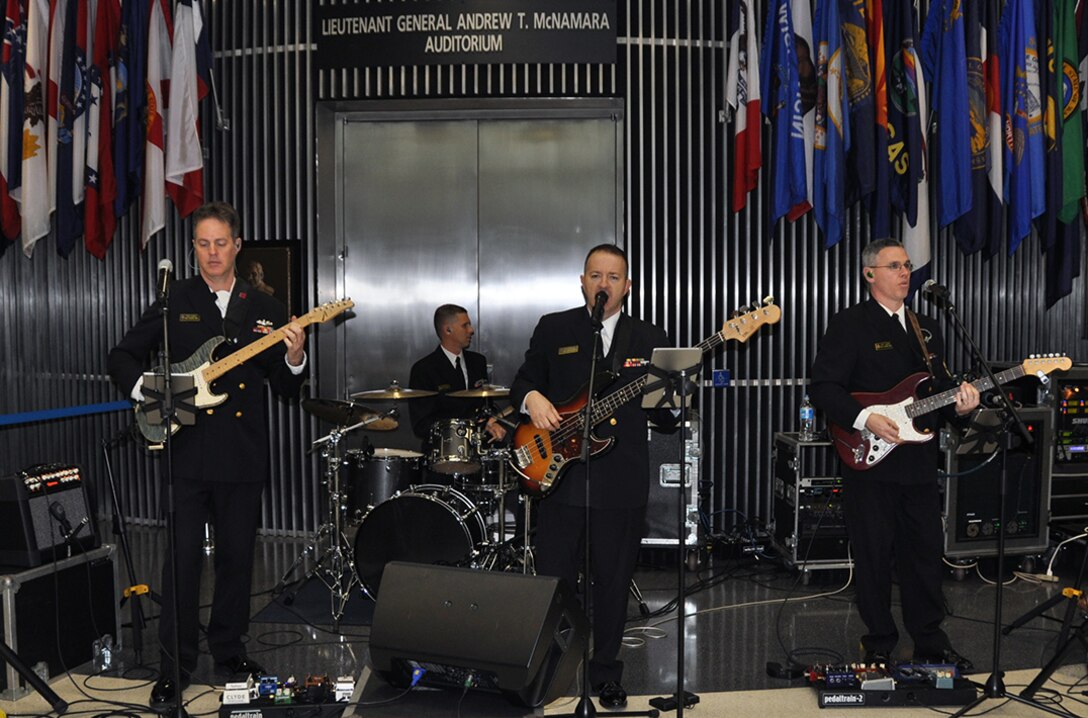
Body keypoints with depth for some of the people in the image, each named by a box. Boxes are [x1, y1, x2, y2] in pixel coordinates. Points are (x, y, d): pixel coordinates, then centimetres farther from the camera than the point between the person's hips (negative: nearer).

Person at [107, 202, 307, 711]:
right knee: (183, 559, -1)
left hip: (244, 456, 2)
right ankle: (174, 667, 11)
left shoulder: (264, 309, 8)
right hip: (188, 452, -2)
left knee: (237, 556, 11)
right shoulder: (174, 301, 3)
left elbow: (285, 389, 7)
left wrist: (293, 358, -14)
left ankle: (228, 647, 28)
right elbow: (121, 357, 6)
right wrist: (148, 393, -11)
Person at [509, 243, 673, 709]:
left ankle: (606, 675, 26)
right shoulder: (553, 329, 6)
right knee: (553, 580, 5)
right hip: (559, 474, -1)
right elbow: (524, 380, 8)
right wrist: (531, 398, -14)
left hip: (623, 483, 1)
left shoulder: (650, 340, 8)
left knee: (613, 584, 10)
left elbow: (664, 416, 7)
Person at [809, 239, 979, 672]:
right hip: (869, 462, -6)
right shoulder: (849, 325, -6)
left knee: (925, 551, 12)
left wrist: (959, 404, -2)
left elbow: (941, 385, 20)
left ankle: (930, 643, 26)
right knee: (875, 556, 3)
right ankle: (879, 647, 17)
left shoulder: (925, 328, 16)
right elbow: (823, 387, -12)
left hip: (919, 462, 6)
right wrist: (866, 419, -23)